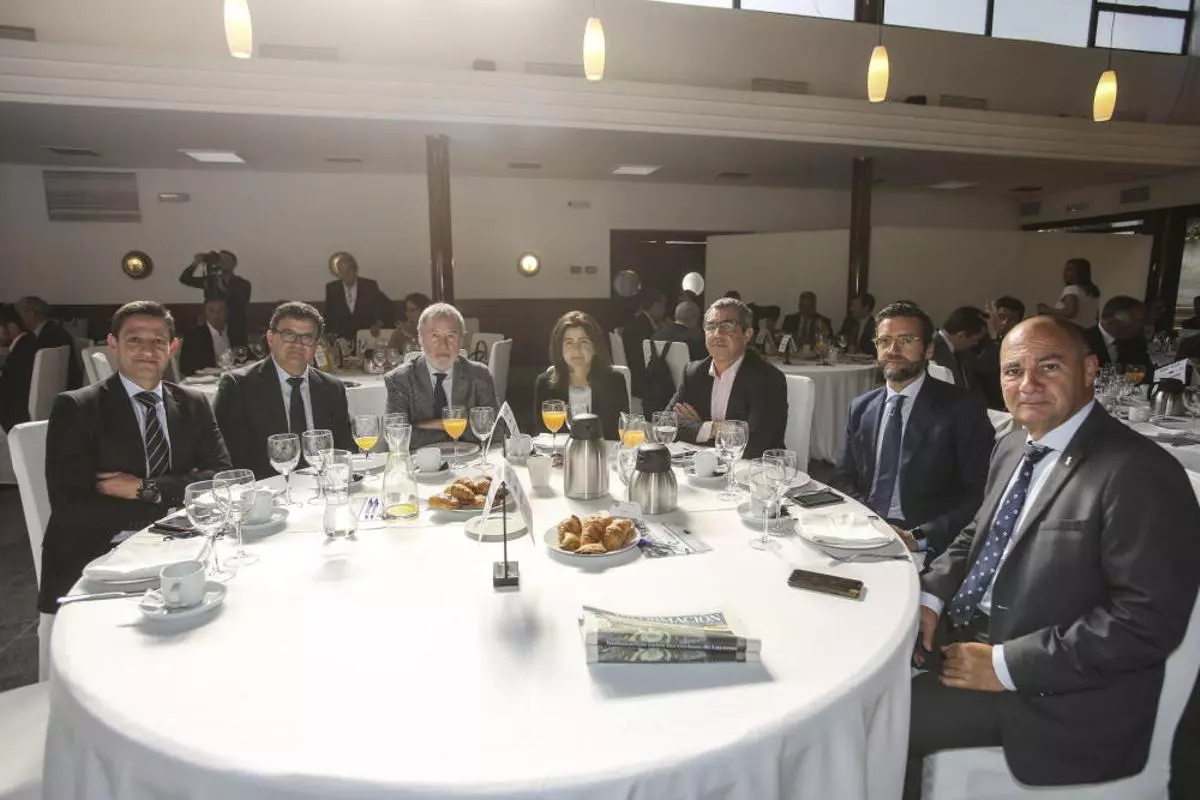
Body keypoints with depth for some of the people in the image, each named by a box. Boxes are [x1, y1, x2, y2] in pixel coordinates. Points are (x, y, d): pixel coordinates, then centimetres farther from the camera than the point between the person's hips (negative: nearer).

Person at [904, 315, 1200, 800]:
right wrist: (931, 597, -2)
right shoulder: (1012, 447, 6)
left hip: (1058, 693, -8)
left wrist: (1007, 665, -23)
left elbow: (1148, 622, -23)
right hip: (970, 632, 8)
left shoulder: (1139, 474, -20)